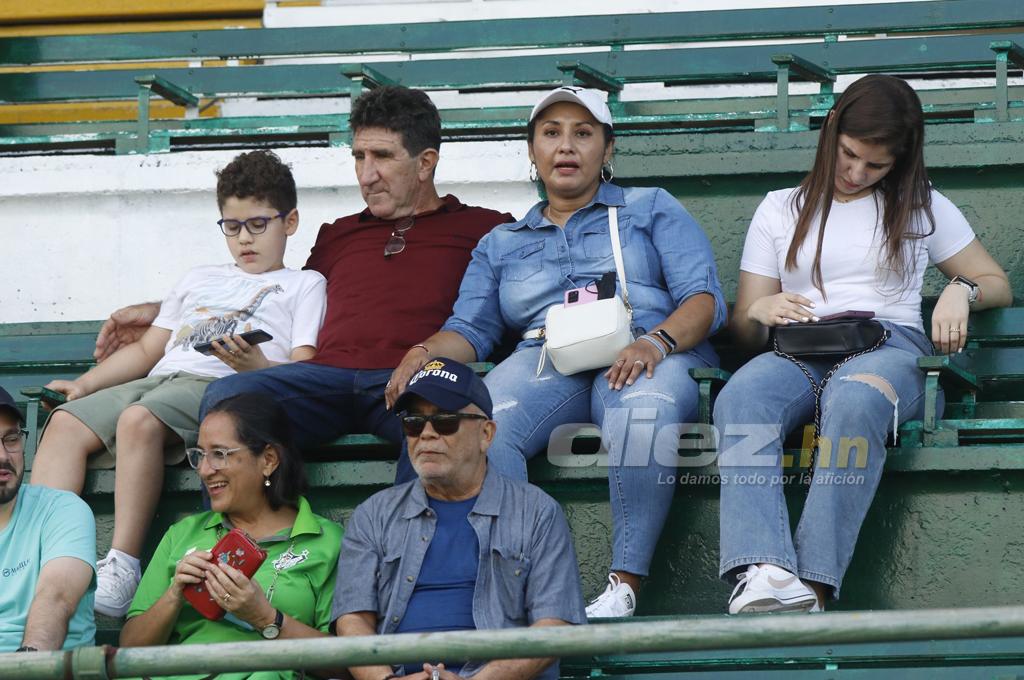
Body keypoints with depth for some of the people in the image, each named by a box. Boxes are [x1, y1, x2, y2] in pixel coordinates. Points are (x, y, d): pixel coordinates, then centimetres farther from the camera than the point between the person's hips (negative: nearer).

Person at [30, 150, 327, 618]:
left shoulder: (304, 285, 18)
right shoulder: (199, 279, 36)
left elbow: (304, 370, 4)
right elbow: (146, 349, 33)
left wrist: (258, 366, -18)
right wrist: (82, 384, 19)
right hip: (157, 381, 6)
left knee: (139, 419, -38)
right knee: (66, 423, -22)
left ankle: (123, 567, -41)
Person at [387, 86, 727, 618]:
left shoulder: (651, 210, 21)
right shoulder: (501, 244, 30)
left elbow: (703, 299, 7)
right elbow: (471, 328, 18)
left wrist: (655, 342, -15)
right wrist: (426, 352, -7)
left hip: (645, 359, -2)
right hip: (547, 363, 2)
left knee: (644, 408, -41)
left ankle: (624, 586, -42)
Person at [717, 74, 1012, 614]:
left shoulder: (922, 206, 22)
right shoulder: (781, 210, 23)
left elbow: (998, 284, 25)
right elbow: (743, 324, 19)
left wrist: (962, 290, 1)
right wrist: (760, 311, -6)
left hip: (890, 348, -1)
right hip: (800, 355, 1)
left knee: (855, 400, -42)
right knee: (739, 399, -38)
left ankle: (813, 588, -50)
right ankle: (765, 575, -56)